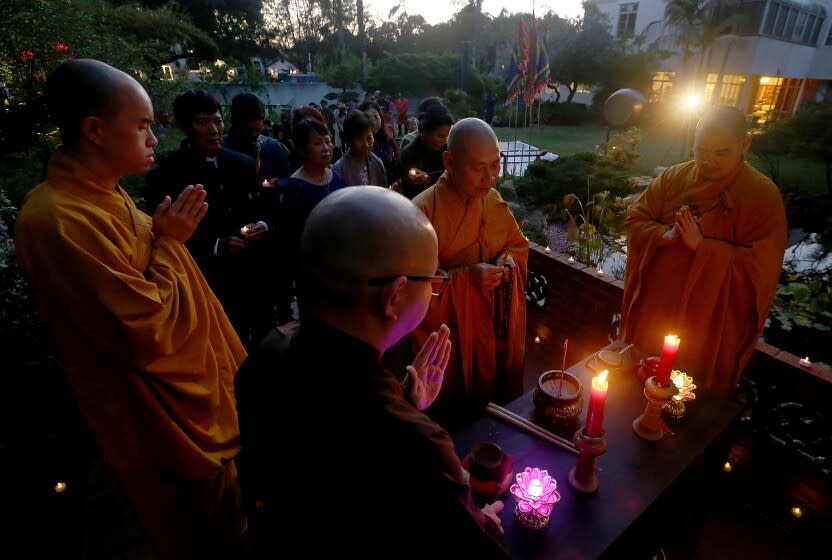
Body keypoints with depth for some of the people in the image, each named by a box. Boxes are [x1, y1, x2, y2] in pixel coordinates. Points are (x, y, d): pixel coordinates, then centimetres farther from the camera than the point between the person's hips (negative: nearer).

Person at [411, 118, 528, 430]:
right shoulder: (423, 212, -21)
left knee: (501, 402, 23)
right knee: (459, 421, 13)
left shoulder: (494, 200, 1)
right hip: (451, 338, -6)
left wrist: (510, 261, -6)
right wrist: (465, 277, -28)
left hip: (500, 330, 6)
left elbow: (518, 244, 17)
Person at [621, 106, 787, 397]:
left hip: (710, 322, -3)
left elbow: (762, 267, -16)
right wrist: (664, 235, -19)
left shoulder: (764, 195, -11)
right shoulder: (673, 177, -1)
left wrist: (702, 245, -25)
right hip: (654, 308, 4)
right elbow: (634, 219, 1)